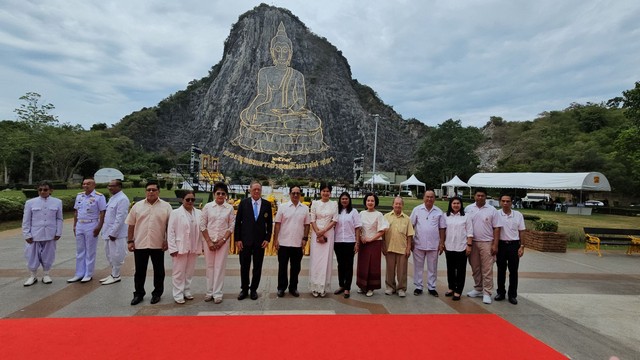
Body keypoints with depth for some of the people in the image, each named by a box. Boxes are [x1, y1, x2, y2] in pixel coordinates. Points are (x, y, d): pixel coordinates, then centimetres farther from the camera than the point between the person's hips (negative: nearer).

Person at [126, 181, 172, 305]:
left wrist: (167, 241, -5)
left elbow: (169, 226, 0)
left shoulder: (166, 206, -2)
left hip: (158, 244, -1)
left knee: (158, 271, 9)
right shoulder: (137, 206, 3)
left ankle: (157, 293, 23)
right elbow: (131, 225, 7)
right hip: (140, 244, 2)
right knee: (139, 271, 11)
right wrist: (130, 241, 2)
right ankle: (138, 294, 25)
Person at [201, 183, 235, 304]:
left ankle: (217, 293, 11)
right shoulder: (207, 207, -1)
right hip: (209, 241, 1)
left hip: (223, 242, -1)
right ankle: (209, 291, 21)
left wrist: (222, 240, -8)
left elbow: (231, 226, -1)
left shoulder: (230, 208, -2)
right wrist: (209, 241, -5)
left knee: (220, 267, 2)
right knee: (210, 266, 8)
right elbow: (202, 225, 0)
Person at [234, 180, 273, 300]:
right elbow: (238, 222, 0)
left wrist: (267, 239, -3)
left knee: (257, 267, 9)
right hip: (245, 240, 0)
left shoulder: (267, 204, 1)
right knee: (244, 266, 9)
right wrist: (237, 239, -4)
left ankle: (254, 289, 24)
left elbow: (269, 223, 4)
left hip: (260, 241, 1)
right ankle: (244, 289, 25)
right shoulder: (243, 203, -1)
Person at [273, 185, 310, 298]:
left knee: (296, 267, 10)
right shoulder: (283, 207, -1)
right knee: (282, 267, 8)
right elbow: (277, 224, -1)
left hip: (298, 243, 2)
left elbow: (306, 225, 7)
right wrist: (275, 239, -6)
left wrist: (305, 238, 0)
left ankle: (293, 287, 25)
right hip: (283, 242, -1)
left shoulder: (305, 208, 4)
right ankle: (281, 288, 22)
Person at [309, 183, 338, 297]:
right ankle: (315, 287, 11)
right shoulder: (315, 203, 3)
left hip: (328, 234, 0)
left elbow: (334, 220, -1)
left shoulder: (334, 204, 4)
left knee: (326, 259, 2)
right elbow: (312, 220, 0)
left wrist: (323, 231, -11)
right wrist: (318, 234, -10)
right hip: (316, 233, 0)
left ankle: (323, 287, 12)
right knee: (315, 259, 1)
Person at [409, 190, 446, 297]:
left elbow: (442, 229, 5)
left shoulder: (439, 212, 3)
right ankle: (418, 287, 20)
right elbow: (411, 226, 0)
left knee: (432, 268, 11)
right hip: (419, 244, -1)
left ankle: (431, 287, 23)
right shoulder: (417, 210, -1)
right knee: (418, 267, 8)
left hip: (433, 245, 1)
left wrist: (441, 243, 1)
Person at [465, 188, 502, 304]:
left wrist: (495, 245, -7)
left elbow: (496, 228, -1)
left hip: (486, 243, -3)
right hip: (472, 243, 3)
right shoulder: (468, 209, 4)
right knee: (475, 268, 12)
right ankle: (478, 289, 26)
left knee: (487, 269, -1)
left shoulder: (492, 210, -2)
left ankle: (487, 293, 7)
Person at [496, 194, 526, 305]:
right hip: (501, 244, -1)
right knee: (501, 270, 9)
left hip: (514, 245, 1)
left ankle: (512, 295, 16)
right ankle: (501, 293, 21)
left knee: (513, 271, 6)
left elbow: (521, 232, 6)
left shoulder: (518, 215, 2)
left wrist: (522, 246, 0)